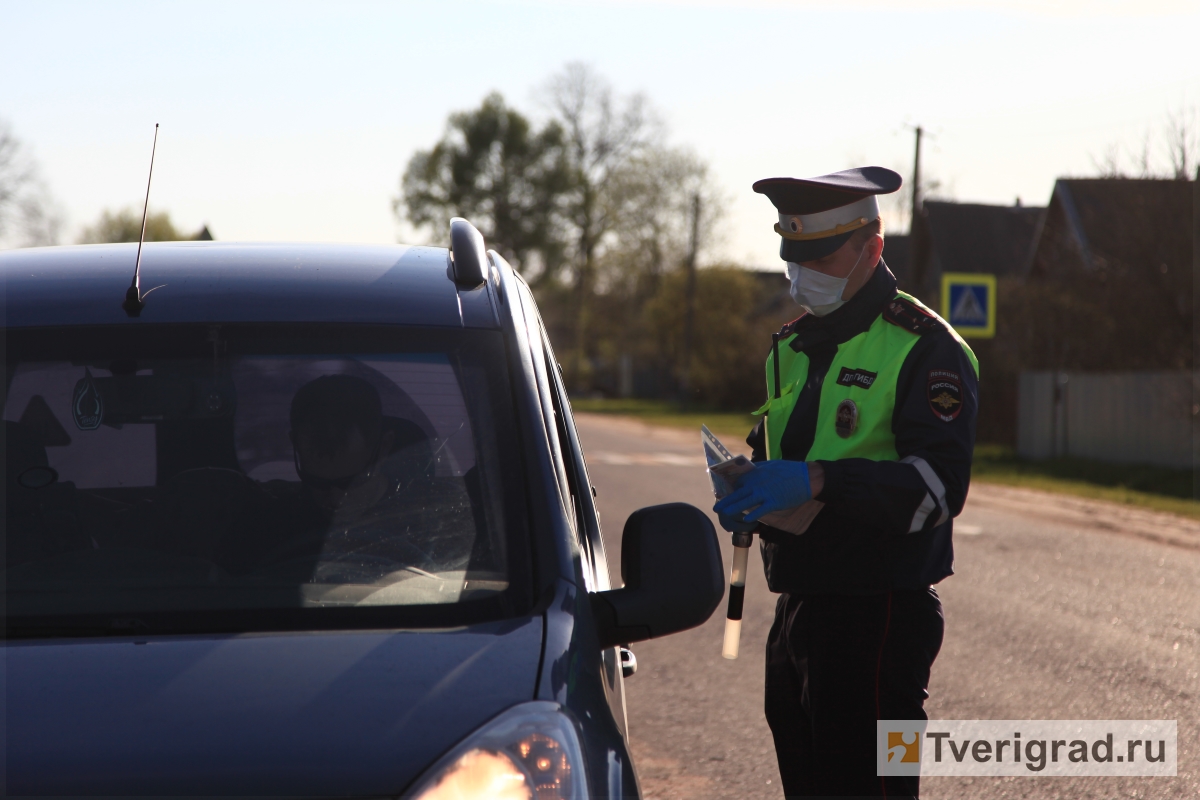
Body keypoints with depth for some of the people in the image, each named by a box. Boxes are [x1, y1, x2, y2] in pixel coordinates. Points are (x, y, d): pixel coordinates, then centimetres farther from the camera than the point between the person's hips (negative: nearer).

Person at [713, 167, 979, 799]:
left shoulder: (924, 349, -9)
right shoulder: (790, 349, 17)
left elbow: (939, 486, -19)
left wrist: (818, 482, -29)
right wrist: (746, 496, 4)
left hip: (879, 619, -8)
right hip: (798, 606, 8)